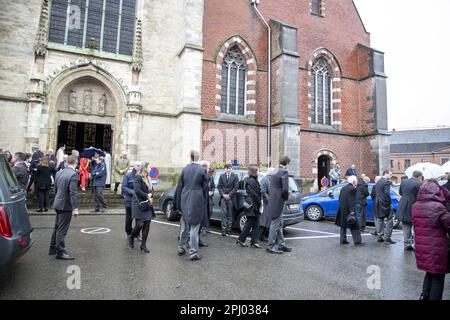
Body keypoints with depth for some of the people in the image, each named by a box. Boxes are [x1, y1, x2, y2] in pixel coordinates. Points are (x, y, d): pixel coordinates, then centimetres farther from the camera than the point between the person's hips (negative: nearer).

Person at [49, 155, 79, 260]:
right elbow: (73, 193, -23)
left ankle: (53, 248, 33)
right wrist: (75, 208, -21)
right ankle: (60, 252, 9)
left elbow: (55, 189, 15)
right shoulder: (73, 175, -20)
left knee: (57, 228, 21)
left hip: (58, 204, 9)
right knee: (62, 230, 0)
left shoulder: (59, 173, 7)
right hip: (66, 205, -9)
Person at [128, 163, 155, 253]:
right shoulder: (138, 178, -8)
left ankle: (143, 245, 12)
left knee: (147, 224, 2)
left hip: (147, 204, 7)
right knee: (140, 224, -9)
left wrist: (150, 195, -5)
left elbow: (152, 190, 16)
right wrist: (147, 196, -11)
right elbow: (137, 190, -18)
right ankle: (131, 237, 22)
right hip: (139, 204, -7)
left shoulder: (148, 179, 16)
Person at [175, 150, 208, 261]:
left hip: (185, 201, 4)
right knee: (194, 227, 3)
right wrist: (204, 201, 10)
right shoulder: (202, 170, -10)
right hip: (196, 201, -4)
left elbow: (179, 187, 4)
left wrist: (178, 203, 10)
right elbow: (205, 187, -4)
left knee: (184, 226, 19)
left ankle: (181, 248, 33)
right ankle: (193, 253, 9)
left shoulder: (184, 169, 0)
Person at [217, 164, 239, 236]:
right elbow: (219, 186, 7)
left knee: (230, 214, 5)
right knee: (224, 213, -4)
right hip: (223, 197, 1)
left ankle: (229, 230, 13)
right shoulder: (222, 176, 8)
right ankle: (224, 230, -1)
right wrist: (223, 194, -6)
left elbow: (236, 187, -4)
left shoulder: (235, 176, 0)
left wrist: (229, 195, -10)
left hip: (231, 198, -1)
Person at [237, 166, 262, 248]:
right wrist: (259, 201, -10)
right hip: (252, 205, -10)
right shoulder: (250, 181, -14)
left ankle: (254, 242, 12)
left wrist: (259, 201, 7)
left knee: (256, 224, 8)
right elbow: (253, 194, -19)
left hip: (255, 206, 10)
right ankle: (241, 240, 10)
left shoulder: (255, 181, 16)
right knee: (249, 224, -2)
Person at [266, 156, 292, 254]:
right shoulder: (284, 172, -14)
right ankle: (270, 246, 9)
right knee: (275, 224, 0)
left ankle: (281, 244, 28)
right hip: (278, 202, -9)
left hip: (273, 201, 9)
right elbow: (285, 189, -21)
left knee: (279, 224, 18)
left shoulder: (275, 172, 13)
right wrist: (286, 197, -3)